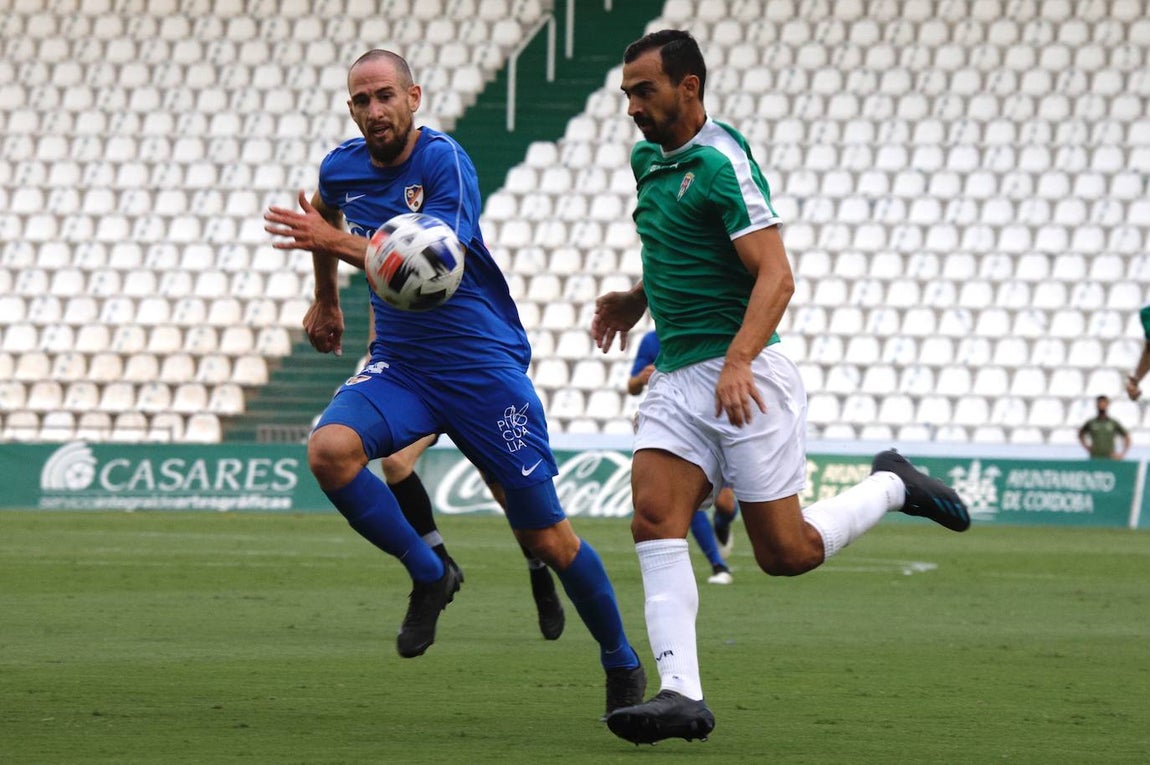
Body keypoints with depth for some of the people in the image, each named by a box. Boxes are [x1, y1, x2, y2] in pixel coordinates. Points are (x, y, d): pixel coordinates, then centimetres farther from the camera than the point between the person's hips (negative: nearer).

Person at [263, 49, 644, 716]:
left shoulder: (444, 160, -17)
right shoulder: (342, 168, 2)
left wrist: (337, 242, -38)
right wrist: (326, 300, 34)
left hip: (483, 365, -5)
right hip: (400, 364, 5)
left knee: (546, 535, -2)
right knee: (329, 449, -26)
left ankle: (623, 663, 19)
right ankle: (429, 575, -6)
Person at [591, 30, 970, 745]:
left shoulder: (722, 163, -14)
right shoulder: (649, 161, 13)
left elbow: (775, 276, -21)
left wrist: (738, 360, -33)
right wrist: (636, 299, 19)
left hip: (743, 378, -8)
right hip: (677, 376, 8)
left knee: (785, 552, -3)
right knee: (654, 519, -13)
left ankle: (892, 485, 23)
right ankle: (682, 694, -20)